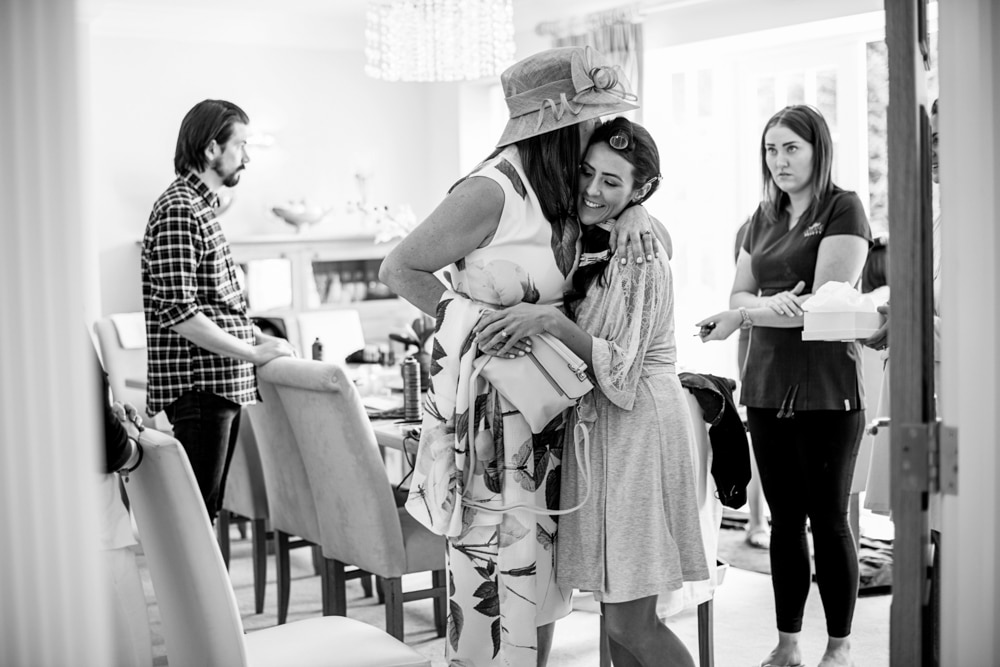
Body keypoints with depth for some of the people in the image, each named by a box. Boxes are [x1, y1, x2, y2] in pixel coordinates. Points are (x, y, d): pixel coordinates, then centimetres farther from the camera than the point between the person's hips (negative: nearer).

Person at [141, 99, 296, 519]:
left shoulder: (200, 207, 17)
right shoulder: (179, 210, -14)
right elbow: (177, 312, -21)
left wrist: (259, 338, 11)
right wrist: (252, 353, -17)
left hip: (220, 386, 10)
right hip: (200, 385, -10)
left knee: (210, 503, 13)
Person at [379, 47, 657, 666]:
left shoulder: (561, 187, 6)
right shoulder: (492, 191, -17)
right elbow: (400, 268, -10)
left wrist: (633, 212, 2)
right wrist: (476, 318, -10)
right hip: (488, 389, -8)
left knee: (543, 560, 13)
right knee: (497, 564, -4)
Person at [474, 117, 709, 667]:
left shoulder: (641, 255, -13)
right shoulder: (586, 245, 10)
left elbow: (622, 373, -19)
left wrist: (550, 322, -27)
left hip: (637, 430, -8)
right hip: (591, 428, 8)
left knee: (630, 623, -3)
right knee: (615, 614, 12)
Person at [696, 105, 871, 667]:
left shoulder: (843, 208, -4)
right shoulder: (764, 218, 15)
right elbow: (739, 294, 12)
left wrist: (745, 316, -9)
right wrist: (773, 307, -11)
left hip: (827, 386, -5)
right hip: (767, 384, 5)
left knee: (828, 517, 2)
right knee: (784, 519, 10)